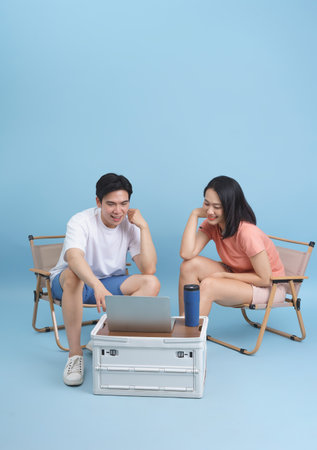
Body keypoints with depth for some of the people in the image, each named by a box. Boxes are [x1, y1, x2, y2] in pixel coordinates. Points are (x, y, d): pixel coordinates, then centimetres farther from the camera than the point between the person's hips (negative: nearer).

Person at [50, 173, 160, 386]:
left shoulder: (130, 225, -10)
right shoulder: (81, 222, -22)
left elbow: (149, 269, -19)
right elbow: (73, 257, -43)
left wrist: (144, 227, -24)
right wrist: (97, 286, -61)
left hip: (110, 282, 4)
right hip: (68, 283, -3)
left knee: (152, 283, -21)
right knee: (73, 274, -39)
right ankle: (75, 353, -29)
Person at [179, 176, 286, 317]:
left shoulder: (247, 233, -29)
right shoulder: (211, 224, -8)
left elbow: (265, 279, -23)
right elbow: (187, 254, -21)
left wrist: (223, 275, -19)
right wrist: (195, 214, -20)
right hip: (237, 275, 7)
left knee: (208, 285, -29)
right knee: (190, 265, -16)